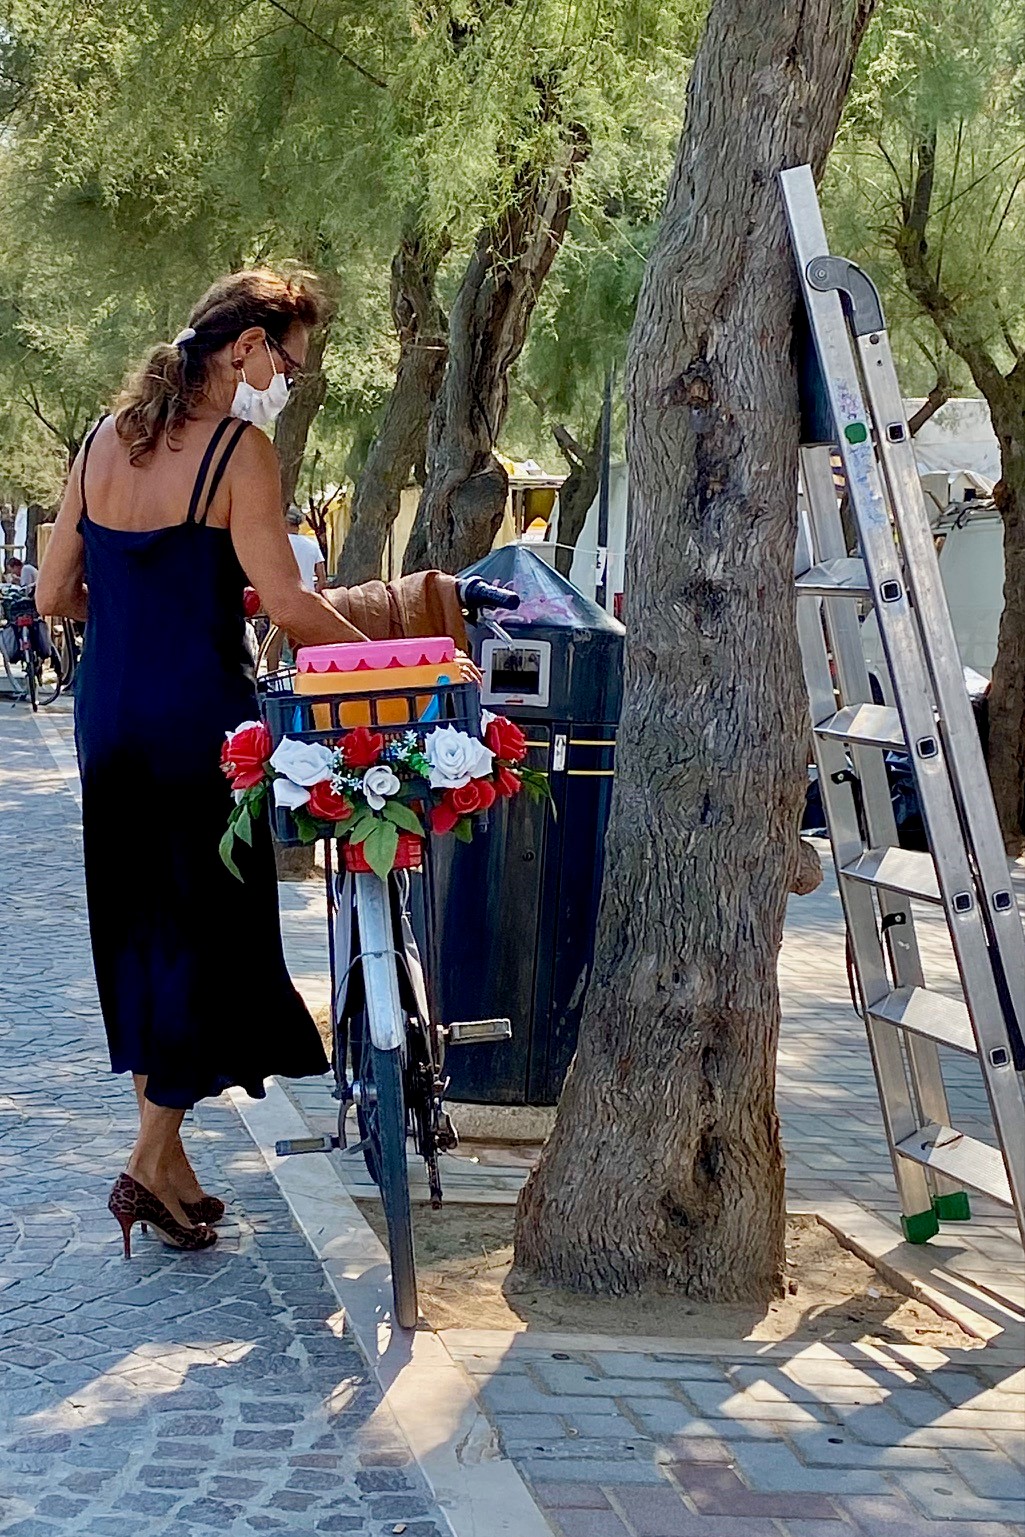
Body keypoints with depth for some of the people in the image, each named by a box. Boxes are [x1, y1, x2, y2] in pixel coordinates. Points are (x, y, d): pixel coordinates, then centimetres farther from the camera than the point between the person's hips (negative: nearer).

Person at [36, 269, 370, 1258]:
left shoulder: (102, 441, 9)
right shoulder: (238, 450, -10)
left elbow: (55, 596, 11)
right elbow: (288, 605, -17)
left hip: (107, 719, 7)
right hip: (198, 718, -7)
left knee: (140, 928, 14)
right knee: (211, 926, 3)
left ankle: (166, 1161, 21)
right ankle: (151, 1164, 0)